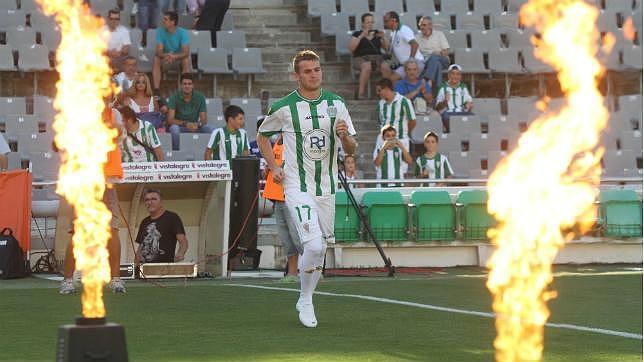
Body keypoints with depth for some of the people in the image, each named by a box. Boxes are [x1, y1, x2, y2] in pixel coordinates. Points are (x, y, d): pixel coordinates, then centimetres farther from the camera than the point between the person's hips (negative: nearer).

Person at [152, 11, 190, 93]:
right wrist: (166, 55, -43)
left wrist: (174, 56, -46)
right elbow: (159, 51, -19)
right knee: (156, 60, -28)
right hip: (165, 58, 2)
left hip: (179, 58, -2)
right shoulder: (160, 31, -12)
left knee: (186, 60, -33)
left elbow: (186, 52, -27)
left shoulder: (182, 32, -18)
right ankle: (156, 90, -31)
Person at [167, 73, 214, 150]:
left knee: (209, 128, -26)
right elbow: (170, 120, -18)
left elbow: (204, 119, -5)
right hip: (179, 126, -2)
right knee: (174, 128, -37)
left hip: (195, 126, 2)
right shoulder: (175, 97, -12)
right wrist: (185, 123, -35)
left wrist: (198, 124, -30)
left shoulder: (200, 97, -5)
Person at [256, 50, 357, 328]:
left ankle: (305, 300, 28)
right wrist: (274, 168, 0)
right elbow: (262, 136, 12)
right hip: (297, 187, -4)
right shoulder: (284, 107, -5)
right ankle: (306, 301, 1)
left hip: (327, 187, 4)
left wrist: (345, 135, -15)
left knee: (320, 248, 9)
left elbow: (351, 149, 8)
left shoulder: (336, 104, 4)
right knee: (314, 245, -18)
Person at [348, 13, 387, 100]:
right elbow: (351, 48, -3)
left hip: (377, 58, 2)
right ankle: (361, 93, -36)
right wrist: (361, 36, -10)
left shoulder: (376, 33, 20)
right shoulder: (357, 34, 12)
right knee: (367, 66, -39)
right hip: (361, 59, -2)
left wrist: (383, 38, -3)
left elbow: (387, 48, 15)